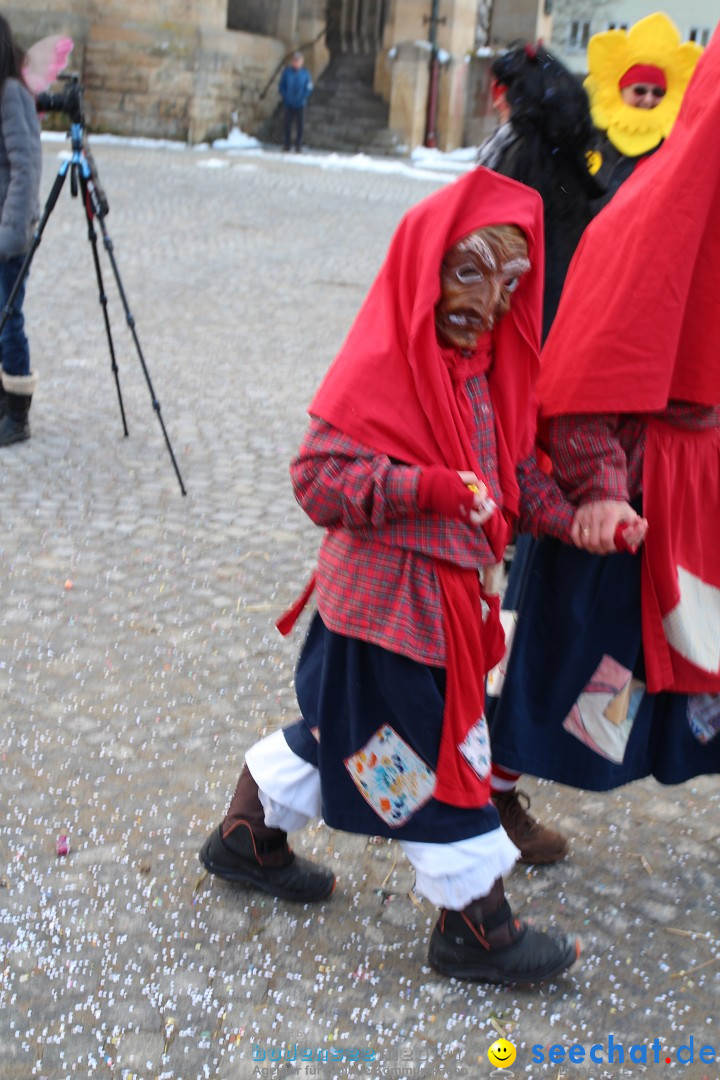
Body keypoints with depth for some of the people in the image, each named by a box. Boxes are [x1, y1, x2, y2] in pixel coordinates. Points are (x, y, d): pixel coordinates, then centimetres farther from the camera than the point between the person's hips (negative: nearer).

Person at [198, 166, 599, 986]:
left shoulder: (487, 363, 8)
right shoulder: (381, 365, -20)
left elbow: (513, 465, 15)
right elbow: (319, 475, -24)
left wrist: (573, 515, 0)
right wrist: (430, 489, -32)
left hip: (447, 594, 9)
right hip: (391, 602, -9)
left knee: (341, 727, 21)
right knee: (438, 754, 4)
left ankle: (248, 837, 41)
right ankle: (473, 924, 23)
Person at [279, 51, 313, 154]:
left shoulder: (305, 72, -2)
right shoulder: (287, 71, -1)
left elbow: (309, 87, 2)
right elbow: (282, 86, 4)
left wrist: (303, 98, -8)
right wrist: (285, 97, -6)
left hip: (300, 104, 0)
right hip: (288, 104, 0)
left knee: (300, 125, 2)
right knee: (287, 124, 3)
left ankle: (298, 146, 10)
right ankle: (287, 145, 12)